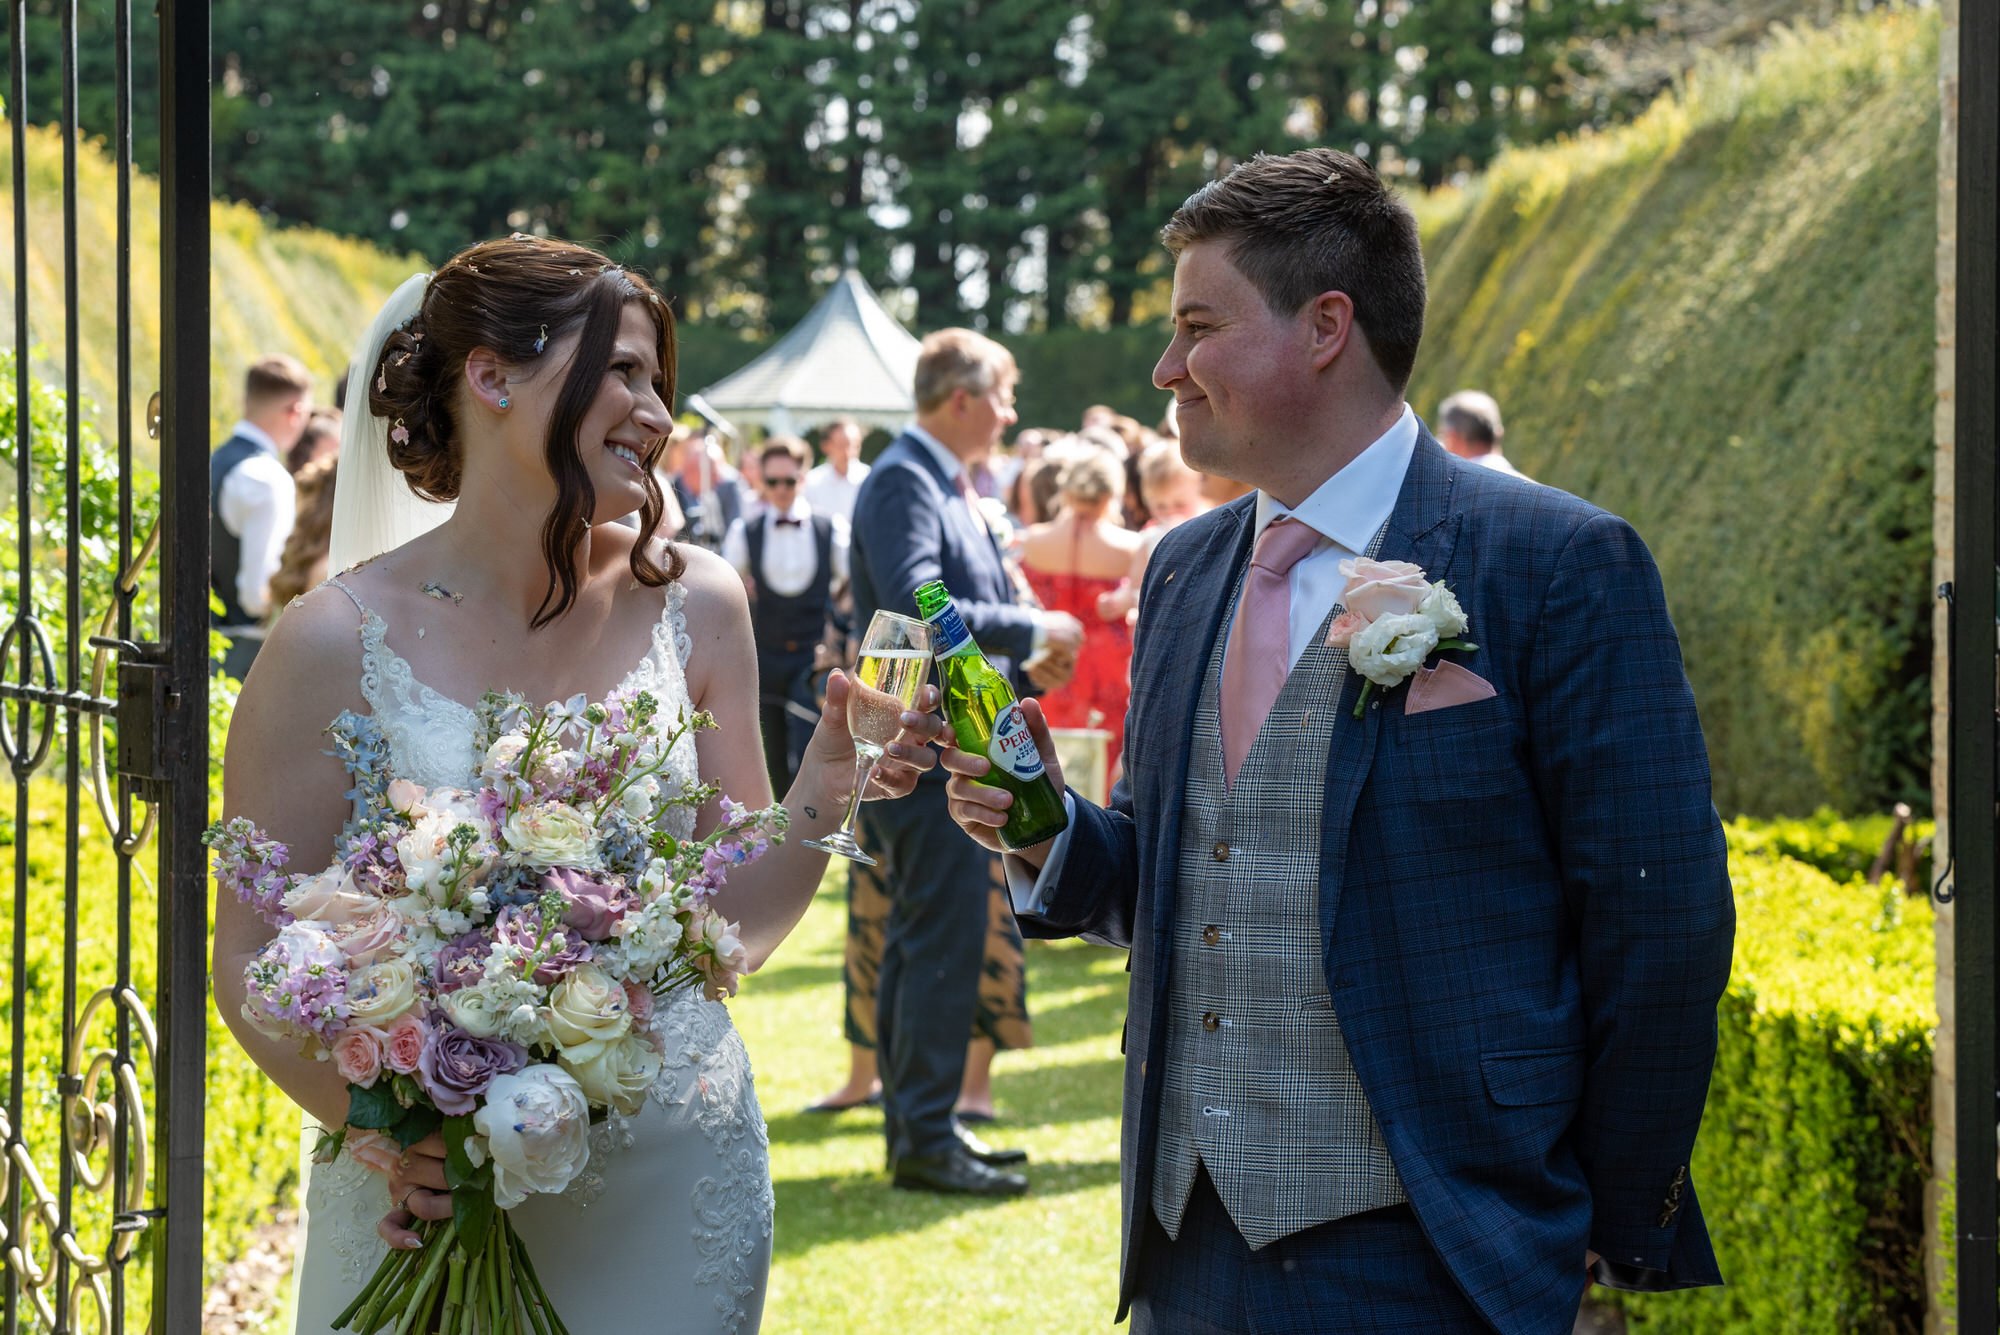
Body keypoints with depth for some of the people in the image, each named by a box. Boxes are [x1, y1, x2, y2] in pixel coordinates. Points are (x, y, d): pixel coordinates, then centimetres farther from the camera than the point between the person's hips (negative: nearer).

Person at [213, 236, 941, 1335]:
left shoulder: (693, 608, 1)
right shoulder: (338, 643, -10)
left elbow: (734, 927, 6)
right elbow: (252, 961, -7)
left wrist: (828, 783, -11)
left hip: (674, 1189, 3)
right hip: (433, 1191, -3)